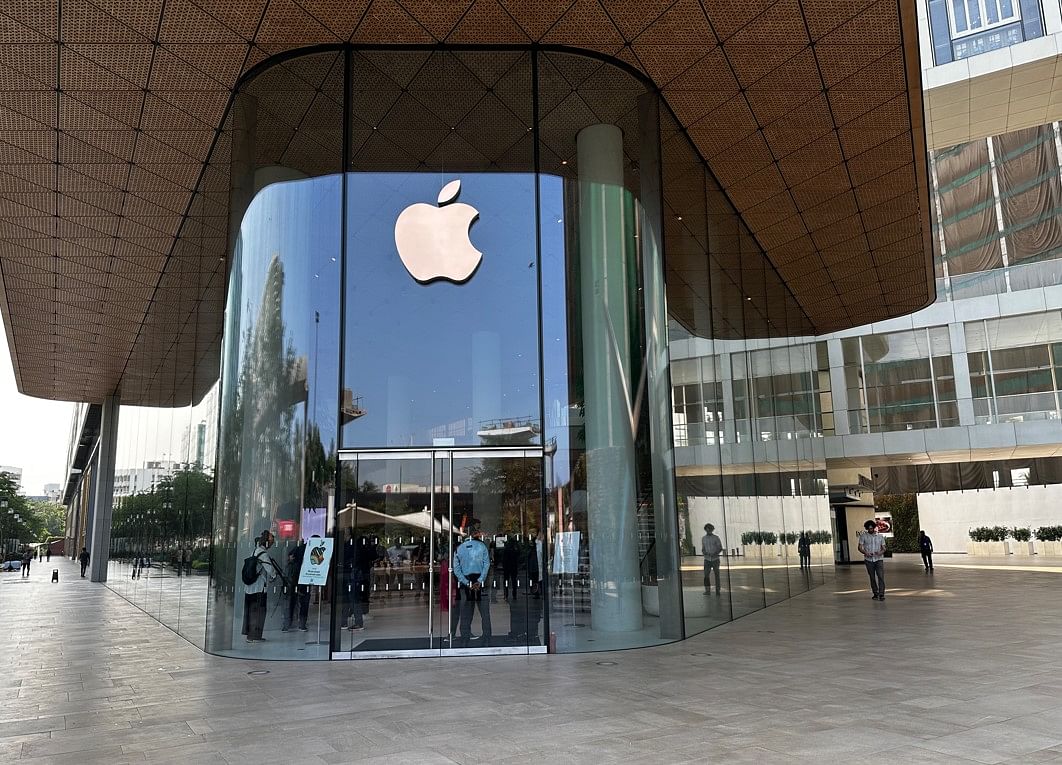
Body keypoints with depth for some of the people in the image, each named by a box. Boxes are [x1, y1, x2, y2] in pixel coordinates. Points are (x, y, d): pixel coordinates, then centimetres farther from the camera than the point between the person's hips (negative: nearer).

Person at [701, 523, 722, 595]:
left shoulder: (716, 538, -2)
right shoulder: (703, 538, 8)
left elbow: (720, 548, -2)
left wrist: (715, 554, -18)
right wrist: (704, 552, -7)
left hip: (715, 559, -2)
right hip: (707, 560, 2)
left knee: (717, 575, 4)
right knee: (706, 575, -7)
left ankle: (718, 590, 11)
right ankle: (707, 590, -1)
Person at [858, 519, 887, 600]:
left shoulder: (880, 537, 9)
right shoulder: (863, 536, 4)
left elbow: (883, 548, 11)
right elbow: (860, 547, 2)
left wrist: (881, 552, -12)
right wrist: (865, 553, -18)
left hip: (879, 559, 0)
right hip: (869, 560, 0)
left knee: (881, 576, -12)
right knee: (872, 577, 5)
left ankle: (881, 594, -13)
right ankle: (875, 594, 15)